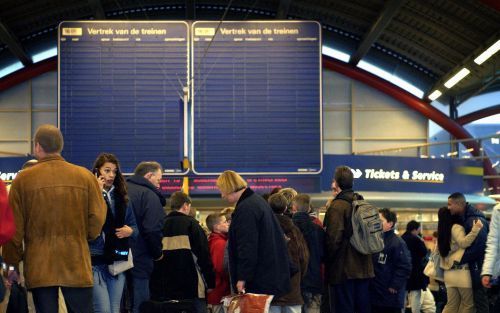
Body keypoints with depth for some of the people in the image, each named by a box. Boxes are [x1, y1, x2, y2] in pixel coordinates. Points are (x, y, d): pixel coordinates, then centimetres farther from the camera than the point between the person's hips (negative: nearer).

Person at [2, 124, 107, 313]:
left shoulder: (23, 179, -4)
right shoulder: (85, 176, -1)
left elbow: (14, 227, -1)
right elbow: (97, 219, -2)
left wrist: (13, 261, 11)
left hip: (39, 267, -1)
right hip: (77, 266, 1)